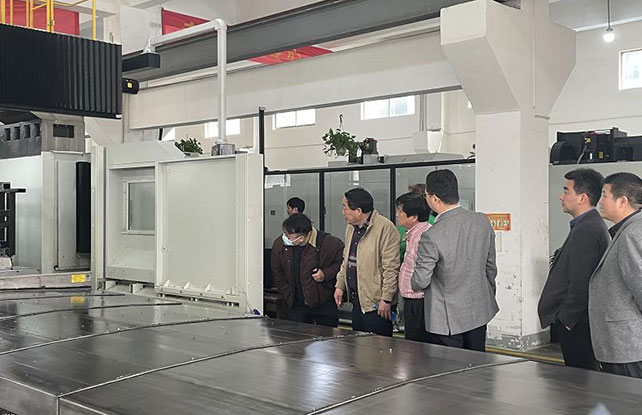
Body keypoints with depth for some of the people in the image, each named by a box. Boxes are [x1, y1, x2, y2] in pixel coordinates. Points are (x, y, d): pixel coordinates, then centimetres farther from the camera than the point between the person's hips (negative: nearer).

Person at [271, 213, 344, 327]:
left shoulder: (329, 243, -19)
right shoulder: (279, 244, -5)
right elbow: (277, 272, 10)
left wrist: (326, 274, -17)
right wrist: (287, 296, 7)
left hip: (325, 305, -3)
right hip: (296, 305, 3)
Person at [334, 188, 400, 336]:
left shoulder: (385, 228, -16)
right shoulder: (350, 228, 13)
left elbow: (391, 267, -17)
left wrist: (386, 299, -18)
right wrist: (340, 285, 14)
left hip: (377, 303, -8)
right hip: (357, 301, 8)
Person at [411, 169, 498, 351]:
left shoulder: (431, 236, -25)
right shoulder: (482, 221, -6)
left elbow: (420, 281, -16)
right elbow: (491, 267, 6)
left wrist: (413, 283, 7)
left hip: (447, 319, -6)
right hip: (480, 311, 6)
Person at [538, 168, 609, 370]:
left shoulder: (587, 231, -20)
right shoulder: (592, 226, 14)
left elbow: (580, 283, -23)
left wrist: (566, 319, -14)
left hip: (576, 324, -10)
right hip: (577, 321, 10)